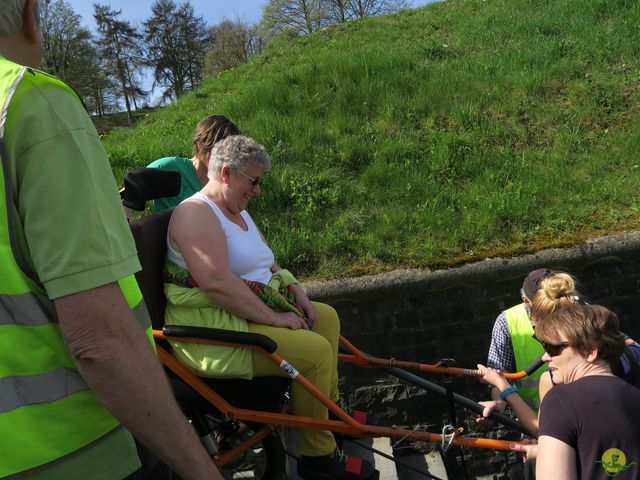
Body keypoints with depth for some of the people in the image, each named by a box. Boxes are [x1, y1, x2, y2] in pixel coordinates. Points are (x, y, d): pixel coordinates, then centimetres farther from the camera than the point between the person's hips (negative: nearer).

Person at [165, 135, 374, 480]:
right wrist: (274, 317, -25)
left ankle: (330, 410, 26)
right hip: (212, 329, -11)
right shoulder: (196, 213, -17)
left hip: (251, 310, 11)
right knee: (314, 350, -22)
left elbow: (267, 263, 20)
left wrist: (296, 292, 2)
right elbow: (216, 282, -29)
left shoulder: (239, 212, 15)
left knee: (326, 319, 14)